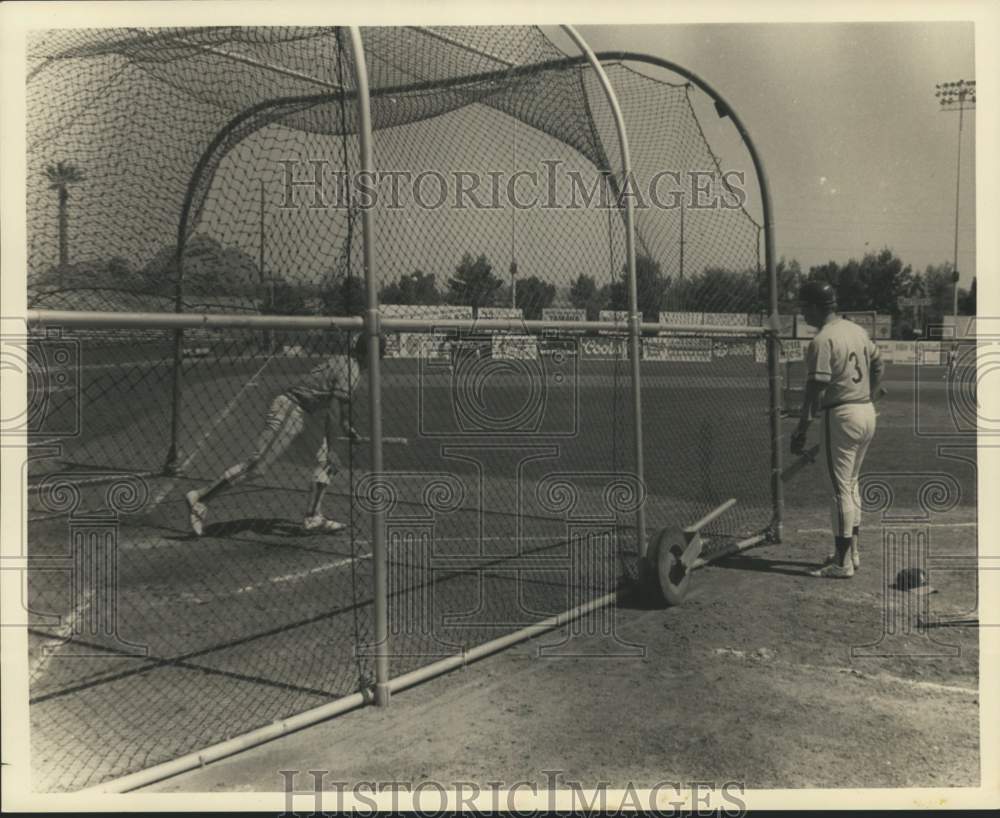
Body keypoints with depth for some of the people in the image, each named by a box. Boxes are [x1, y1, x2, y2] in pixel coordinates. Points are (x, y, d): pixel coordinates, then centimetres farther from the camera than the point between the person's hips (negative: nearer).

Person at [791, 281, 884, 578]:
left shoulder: (822, 340, -16)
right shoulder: (858, 331, 10)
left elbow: (816, 387, -20)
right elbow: (878, 364, 19)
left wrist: (802, 428, -19)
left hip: (842, 416, -9)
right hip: (867, 412, 9)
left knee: (842, 489, -3)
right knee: (851, 484, 19)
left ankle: (842, 563, 3)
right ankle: (851, 553, 26)